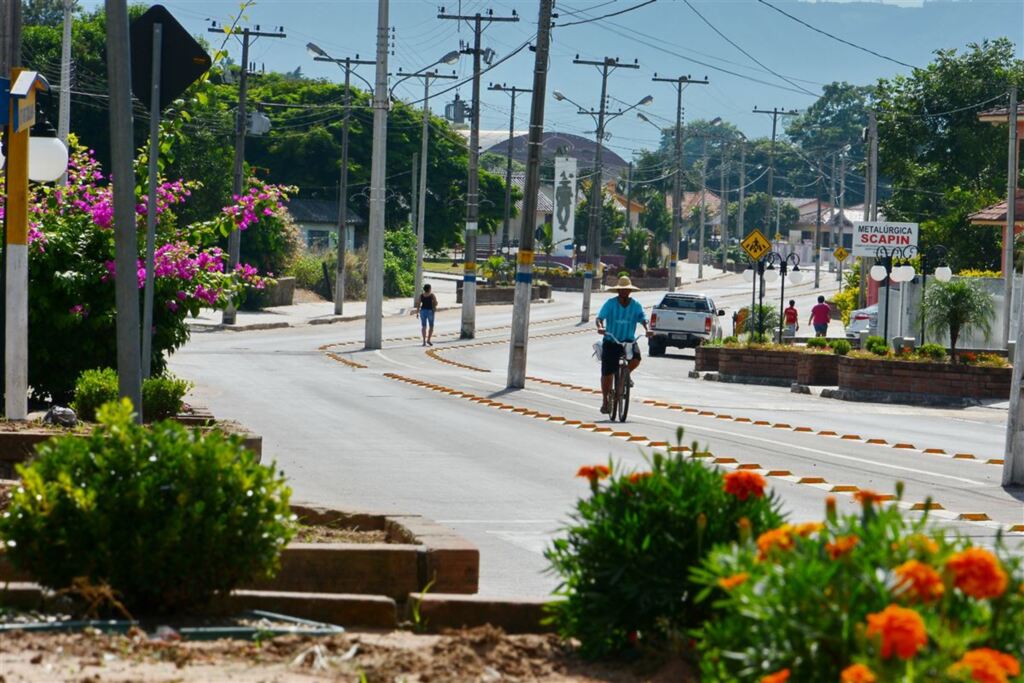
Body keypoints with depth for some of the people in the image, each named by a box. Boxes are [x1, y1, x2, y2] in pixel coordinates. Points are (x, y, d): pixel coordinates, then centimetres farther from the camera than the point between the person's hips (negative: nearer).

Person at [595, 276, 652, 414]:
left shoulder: (635, 305, -1)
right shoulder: (610, 303, -6)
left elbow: (643, 318, -11)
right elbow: (600, 317, -15)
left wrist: (647, 329, -32)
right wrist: (600, 327, -37)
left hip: (628, 340, 1)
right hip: (611, 341, -1)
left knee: (636, 358, -29)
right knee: (607, 373, 0)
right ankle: (605, 401, 17)